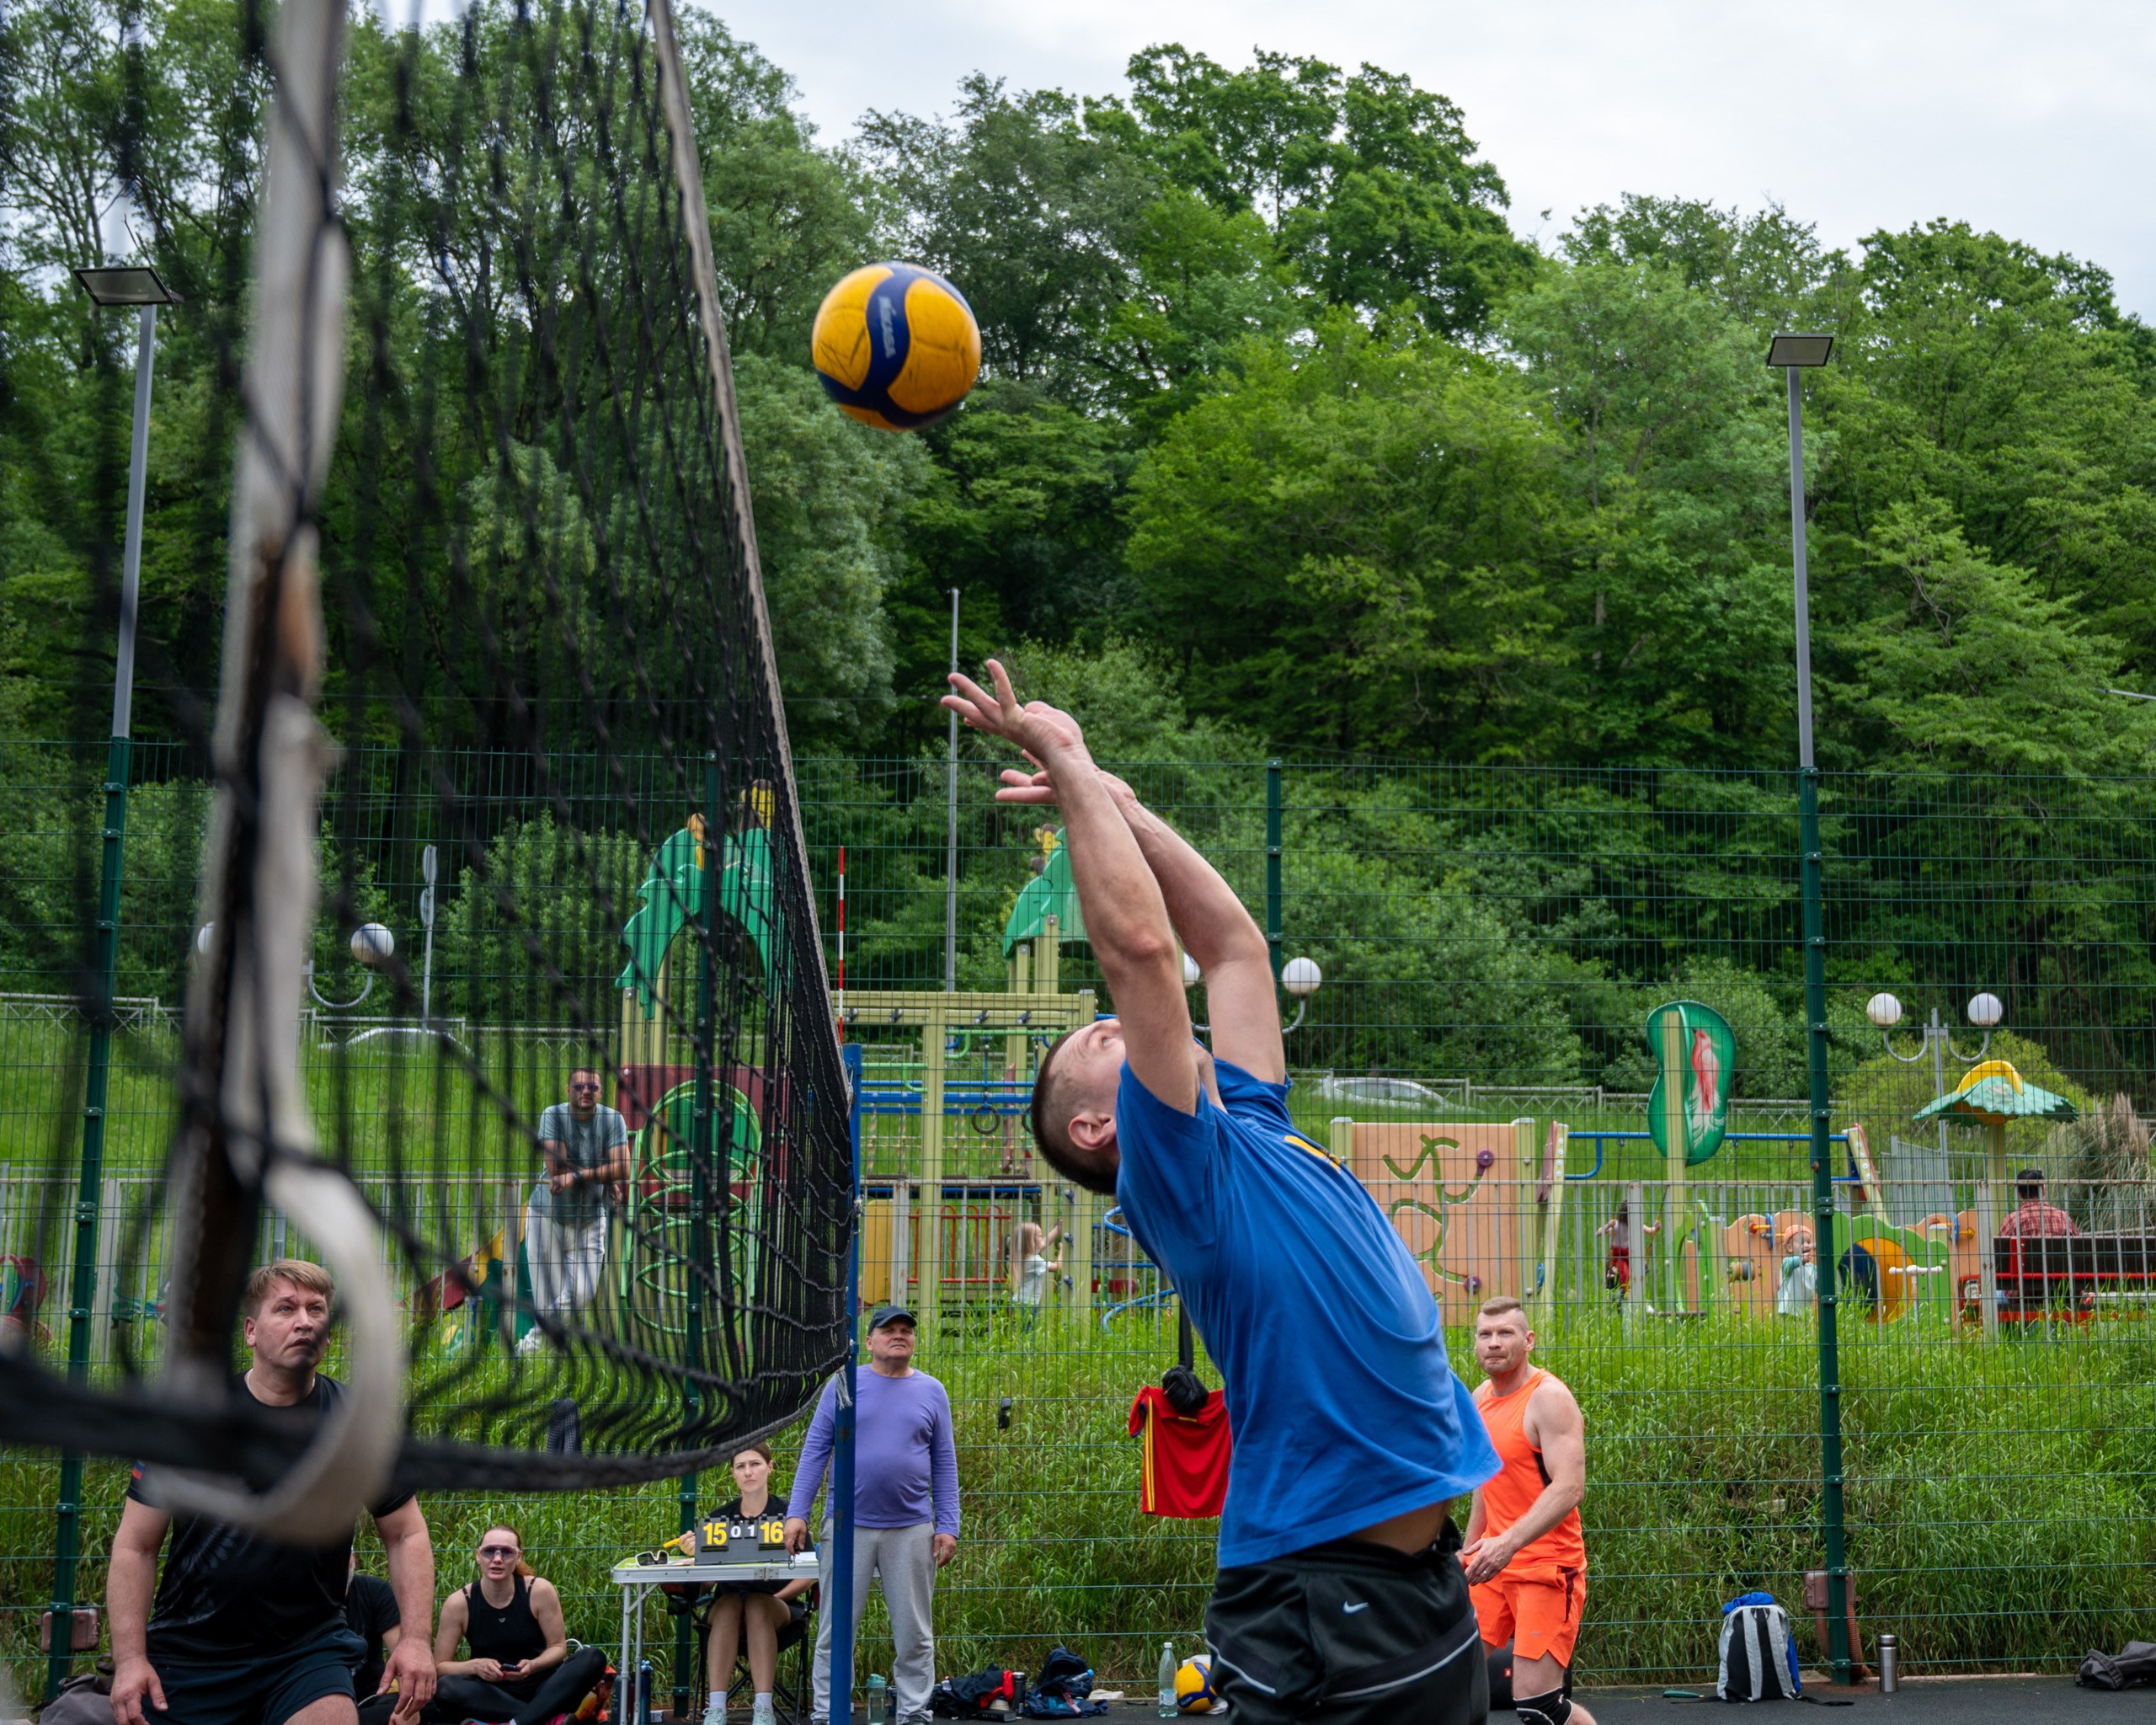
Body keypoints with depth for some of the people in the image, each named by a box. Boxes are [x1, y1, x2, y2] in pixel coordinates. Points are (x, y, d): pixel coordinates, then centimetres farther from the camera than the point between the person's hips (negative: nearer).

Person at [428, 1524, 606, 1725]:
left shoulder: (539, 1591, -9)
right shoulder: (459, 1603, -9)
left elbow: (558, 1647, 0)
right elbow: (440, 1665, -3)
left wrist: (533, 1666, -22)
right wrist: (475, 1666, -23)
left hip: (540, 1688, 1)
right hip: (492, 1693, -1)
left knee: (593, 1659, -26)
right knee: (444, 1689, -32)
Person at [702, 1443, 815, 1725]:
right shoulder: (719, 1518, 7)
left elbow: (807, 1577, -1)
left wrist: (777, 1598, -18)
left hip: (778, 1605, -1)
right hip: (726, 1604, 1)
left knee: (757, 1606, -35)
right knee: (728, 1605, -34)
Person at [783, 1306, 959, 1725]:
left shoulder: (931, 1392, 7)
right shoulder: (843, 1386, 3)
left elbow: (944, 1464, 7)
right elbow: (815, 1451, 2)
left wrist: (948, 1526, 0)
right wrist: (797, 1513, -6)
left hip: (912, 1530, 1)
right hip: (849, 1527, -1)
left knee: (914, 1634, 5)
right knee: (836, 1630, 3)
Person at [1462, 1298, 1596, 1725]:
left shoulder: (1548, 1398, -15)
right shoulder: (1481, 1397, 10)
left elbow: (1568, 1488, -26)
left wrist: (1510, 1542, -37)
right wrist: (1471, 1546, 23)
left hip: (1546, 1566, -8)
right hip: (1493, 1560, 8)